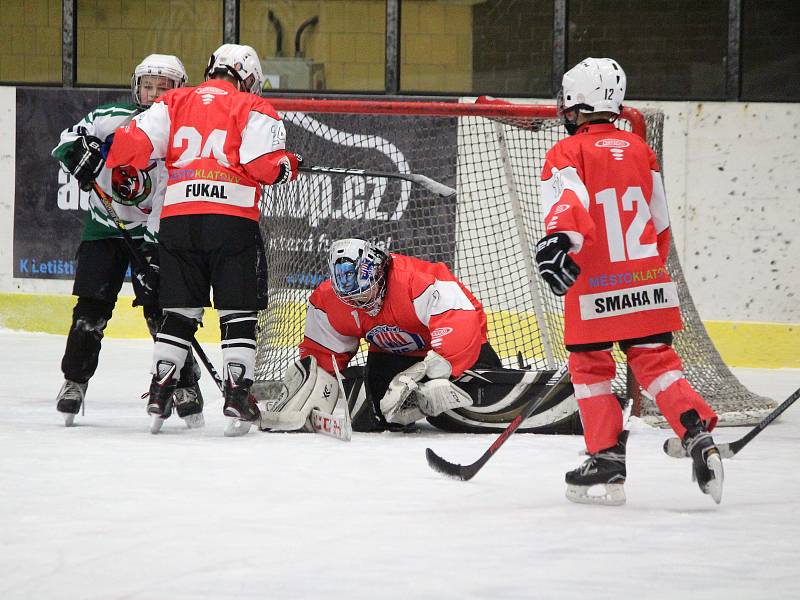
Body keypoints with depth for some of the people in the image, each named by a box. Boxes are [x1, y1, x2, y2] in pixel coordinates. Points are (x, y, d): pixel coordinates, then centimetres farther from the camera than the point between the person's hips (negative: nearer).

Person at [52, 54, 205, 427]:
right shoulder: (110, 119, -6)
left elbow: (170, 202, -15)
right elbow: (67, 141, 3)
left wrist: (154, 250, -23)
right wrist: (79, 150, -21)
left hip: (151, 232, -2)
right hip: (104, 227, 2)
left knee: (161, 306, -10)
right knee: (91, 308, -3)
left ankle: (185, 383, -1)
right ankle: (74, 381, 8)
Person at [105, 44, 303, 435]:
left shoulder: (174, 103, 15)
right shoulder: (253, 110, 4)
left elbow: (134, 143, 5)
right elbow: (264, 164, -9)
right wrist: (288, 167, 12)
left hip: (178, 218, 4)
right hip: (233, 219, -4)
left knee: (179, 312, 12)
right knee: (239, 312, 4)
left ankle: (160, 392, 9)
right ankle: (237, 394, -2)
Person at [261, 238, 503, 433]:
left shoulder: (418, 280, -38)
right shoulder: (328, 300, -17)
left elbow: (461, 323, -47)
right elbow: (322, 352, -3)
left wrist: (431, 372, -54)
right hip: (393, 353, 4)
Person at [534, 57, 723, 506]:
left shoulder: (567, 154, -4)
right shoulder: (639, 150, 14)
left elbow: (569, 203, -24)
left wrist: (558, 240, -38)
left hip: (595, 287, -5)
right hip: (647, 285, 5)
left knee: (590, 366, 8)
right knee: (656, 361, 9)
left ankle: (607, 462, 6)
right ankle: (698, 434, -11)